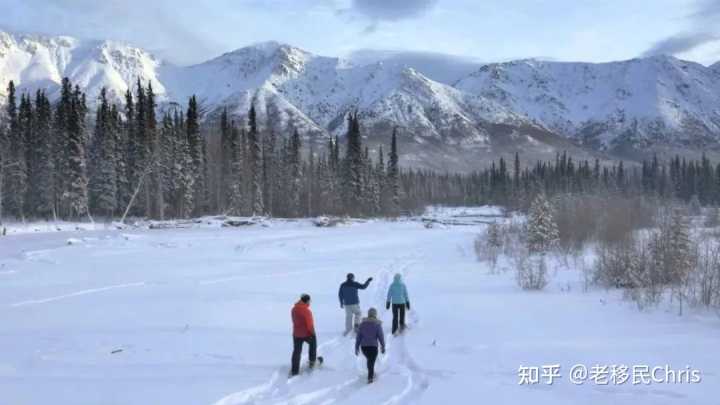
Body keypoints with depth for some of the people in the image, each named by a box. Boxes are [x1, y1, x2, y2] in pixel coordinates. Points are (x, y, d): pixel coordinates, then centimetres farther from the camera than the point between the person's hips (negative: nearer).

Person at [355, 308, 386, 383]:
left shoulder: (362, 324, 1)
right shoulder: (377, 324, -7)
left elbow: (358, 337, 2)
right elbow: (381, 336, -7)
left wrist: (357, 348, 8)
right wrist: (383, 346, 6)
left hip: (363, 346, 4)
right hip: (373, 346, -4)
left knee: (369, 359, 26)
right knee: (371, 362, 1)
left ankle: (371, 374, 39)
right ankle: (370, 377, -12)